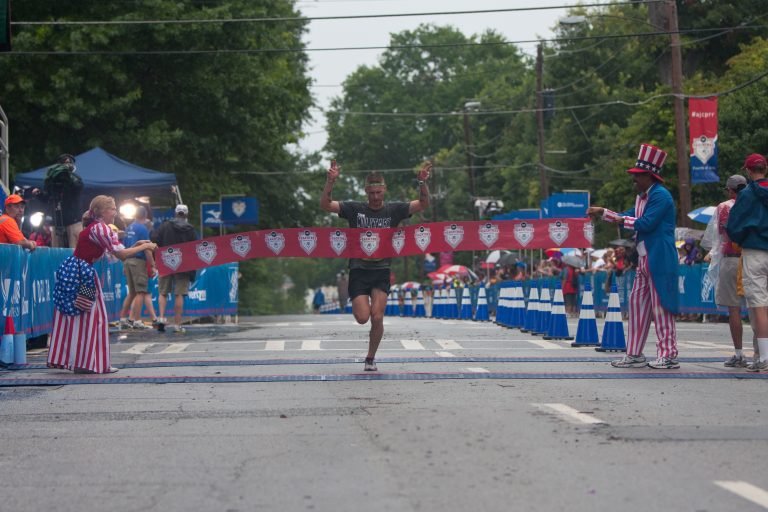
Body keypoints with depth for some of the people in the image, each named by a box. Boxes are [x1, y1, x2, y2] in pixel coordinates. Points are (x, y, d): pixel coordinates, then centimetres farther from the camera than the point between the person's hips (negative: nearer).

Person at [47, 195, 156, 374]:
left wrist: (135, 245, 14)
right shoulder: (101, 228, -12)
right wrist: (144, 247, -5)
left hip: (70, 271, 9)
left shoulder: (94, 227, 17)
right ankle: (89, 362, 1)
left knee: (72, 317, 12)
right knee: (92, 317, -2)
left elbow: (114, 252, 17)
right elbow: (121, 254, -15)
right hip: (82, 274, -9)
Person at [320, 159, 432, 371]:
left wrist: (423, 182, -22)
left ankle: (370, 359, 8)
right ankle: (359, 303, 28)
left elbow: (423, 204, -5)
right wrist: (330, 182, -23)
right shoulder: (355, 209, 0)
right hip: (359, 269, -1)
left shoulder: (393, 210, 3)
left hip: (381, 270, 1)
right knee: (362, 318, -11)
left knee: (377, 317, -11)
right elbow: (325, 205, -8)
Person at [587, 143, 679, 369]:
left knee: (661, 307, -6)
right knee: (637, 304, 10)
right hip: (644, 259, 10)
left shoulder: (660, 196, -13)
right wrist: (603, 213, 15)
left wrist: (621, 220, -6)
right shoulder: (642, 197, 17)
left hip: (660, 260, -10)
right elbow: (628, 217, 24)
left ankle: (668, 355, -2)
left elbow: (646, 223, -20)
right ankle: (635, 354, 15)